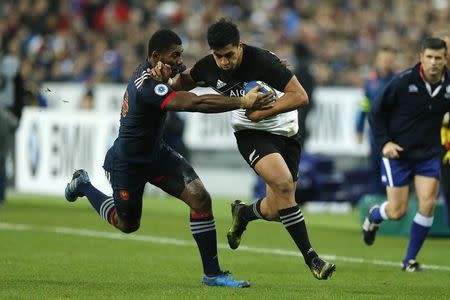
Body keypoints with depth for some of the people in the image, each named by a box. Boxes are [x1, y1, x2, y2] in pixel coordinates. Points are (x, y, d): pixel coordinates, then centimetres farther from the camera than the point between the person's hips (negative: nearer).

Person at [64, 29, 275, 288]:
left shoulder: (149, 70, -5)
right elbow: (195, 103, -46)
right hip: (127, 163, -8)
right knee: (127, 225, 15)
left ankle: (212, 273, -7)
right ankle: (83, 185, 42)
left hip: (156, 153, 8)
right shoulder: (148, 85, -34)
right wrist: (243, 102, -49)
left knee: (200, 197, -13)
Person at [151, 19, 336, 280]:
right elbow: (185, 82, 13)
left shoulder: (262, 61, -23)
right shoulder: (208, 67, -11)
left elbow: (300, 96, -23)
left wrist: (263, 112, -26)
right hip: (251, 134, 0)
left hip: (285, 131, 0)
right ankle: (310, 257, -21)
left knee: (275, 210, -5)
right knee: (283, 182, -28)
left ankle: (243, 214, 34)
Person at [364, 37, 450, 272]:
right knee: (397, 211, -4)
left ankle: (410, 260, 5)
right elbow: (376, 113, -5)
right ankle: (374, 216, 35)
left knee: (428, 203, -12)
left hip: (428, 154, 3)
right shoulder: (403, 82, -15)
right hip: (397, 153, -3)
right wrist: (384, 142, -15)